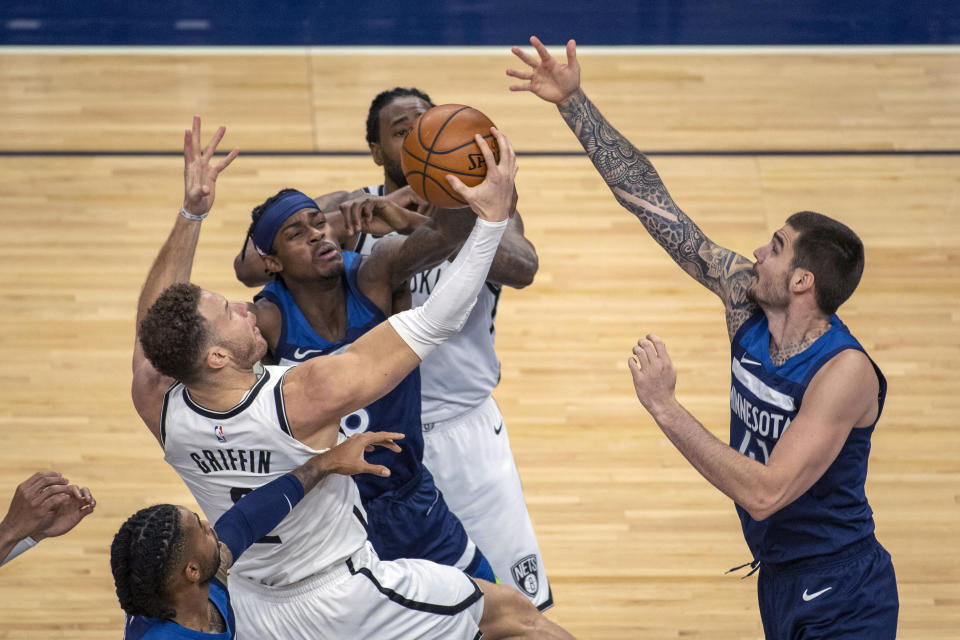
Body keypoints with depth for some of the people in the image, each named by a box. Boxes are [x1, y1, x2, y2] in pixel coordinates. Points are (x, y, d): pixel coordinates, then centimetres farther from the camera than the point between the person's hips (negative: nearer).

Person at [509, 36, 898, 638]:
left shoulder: (844, 372, -25)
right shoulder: (746, 301, -5)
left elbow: (764, 493, -32)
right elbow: (654, 202, -4)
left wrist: (665, 408, -31)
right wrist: (574, 103, -6)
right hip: (780, 582, 7)